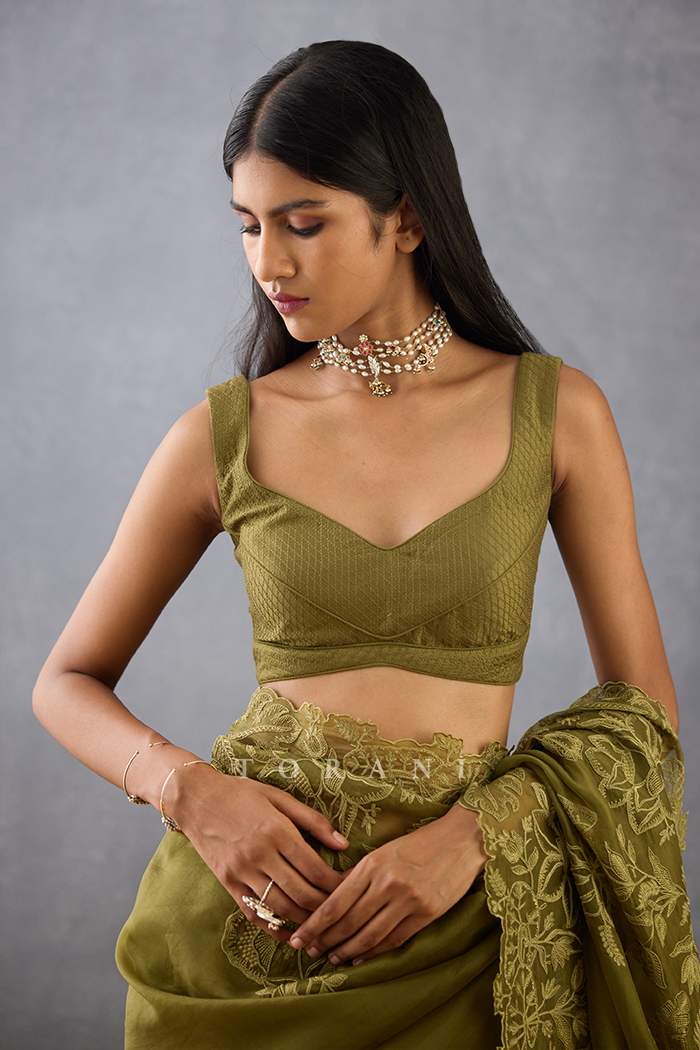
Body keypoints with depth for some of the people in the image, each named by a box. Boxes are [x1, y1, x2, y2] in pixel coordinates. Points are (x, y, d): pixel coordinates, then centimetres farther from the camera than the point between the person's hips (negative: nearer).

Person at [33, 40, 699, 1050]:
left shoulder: (555, 412, -3)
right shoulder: (224, 434, -2)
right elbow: (69, 682, 6)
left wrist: (476, 830, -14)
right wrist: (189, 789, -13)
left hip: (451, 931, 0)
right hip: (244, 909, 1)